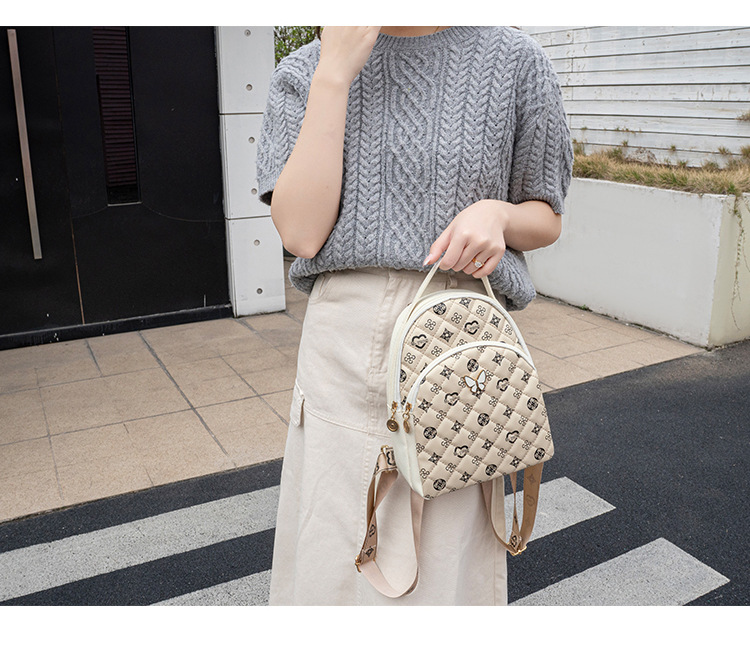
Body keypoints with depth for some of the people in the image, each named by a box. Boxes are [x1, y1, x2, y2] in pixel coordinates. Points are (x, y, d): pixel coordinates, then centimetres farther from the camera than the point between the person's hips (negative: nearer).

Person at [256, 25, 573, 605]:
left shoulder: (514, 60, 2)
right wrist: (335, 72, -12)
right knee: (335, 562, 14)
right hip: (344, 343, 1)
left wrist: (497, 213, -14)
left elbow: (548, 218, 10)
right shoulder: (305, 71, 4)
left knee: (450, 559, 11)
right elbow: (301, 232, -10)